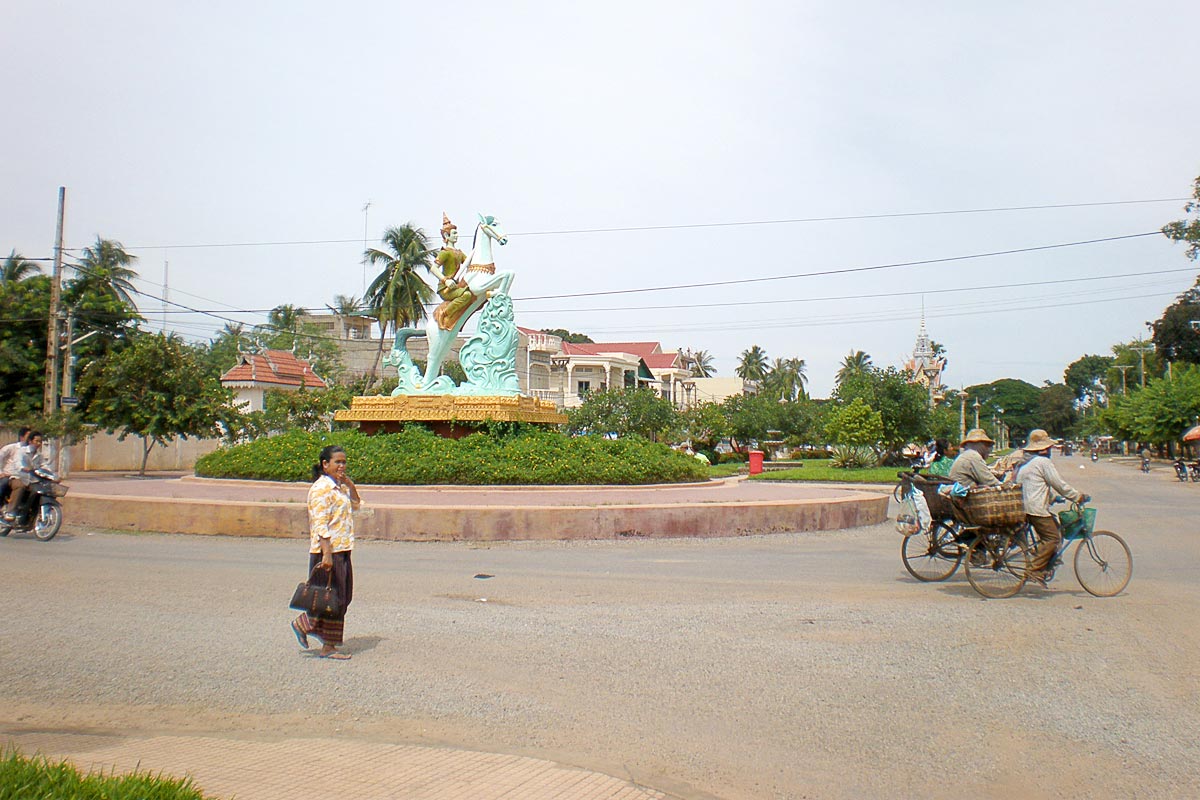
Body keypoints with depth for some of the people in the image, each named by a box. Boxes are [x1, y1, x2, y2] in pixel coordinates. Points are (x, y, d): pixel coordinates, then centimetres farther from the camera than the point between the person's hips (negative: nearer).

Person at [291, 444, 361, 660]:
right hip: (328, 551, -9)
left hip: (342, 551, 9)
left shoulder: (339, 487, 14)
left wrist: (350, 485, 9)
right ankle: (328, 646, 10)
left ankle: (304, 624, 26)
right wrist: (327, 554, -24)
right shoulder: (321, 488, -14)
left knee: (343, 598, 14)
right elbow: (320, 525, -20)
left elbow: (355, 505, 25)